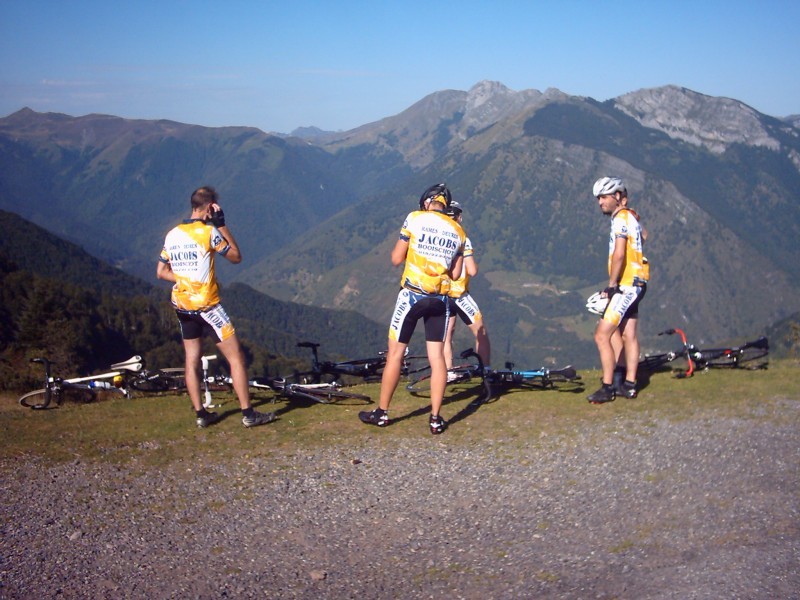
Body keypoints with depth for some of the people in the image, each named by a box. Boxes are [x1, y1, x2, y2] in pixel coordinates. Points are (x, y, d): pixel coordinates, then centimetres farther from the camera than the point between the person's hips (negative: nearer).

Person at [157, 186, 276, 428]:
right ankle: (248, 413, 1)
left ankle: (201, 414, 17)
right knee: (236, 357, 0)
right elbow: (236, 256, -2)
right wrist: (221, 225, -2)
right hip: (207, 305, -7)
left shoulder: (172, 235, 6)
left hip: (182, 305, 7)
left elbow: (161, 272, 11)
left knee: (192, 360, 14)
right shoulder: (208, 232, -13)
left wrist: (186, 279, 12)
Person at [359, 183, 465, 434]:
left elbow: (396, 259, -3)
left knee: (395, 354, 6)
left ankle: (382, 413, 13)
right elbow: (455, 273, 10)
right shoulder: (458, 231, 8)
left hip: (412, 295, -3)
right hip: (440, 299, 3)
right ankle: (436, 418, 6)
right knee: (437, 357, 7)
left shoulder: (415, 218, -4)